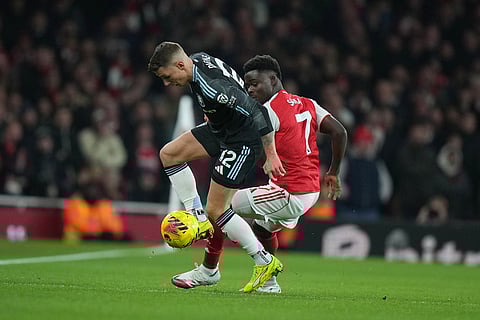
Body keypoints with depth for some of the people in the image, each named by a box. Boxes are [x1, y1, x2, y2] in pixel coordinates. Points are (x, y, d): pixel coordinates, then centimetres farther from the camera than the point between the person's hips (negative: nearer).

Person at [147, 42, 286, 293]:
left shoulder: (212, 88, -34)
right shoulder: (197, 60, -5)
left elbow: (257, 112, -32)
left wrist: (271, 155, -26)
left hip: (242, 141, -10)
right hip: (220, 130, 10)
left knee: (216, 210, -6)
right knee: (169, 154, 4)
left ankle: (265, 262, 6)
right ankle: (198, 219, 9)